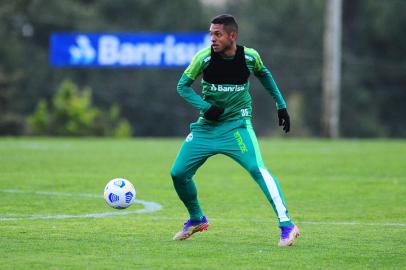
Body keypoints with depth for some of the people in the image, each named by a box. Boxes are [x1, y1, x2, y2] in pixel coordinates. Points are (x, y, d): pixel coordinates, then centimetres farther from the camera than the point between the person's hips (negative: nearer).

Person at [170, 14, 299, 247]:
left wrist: (281, 105, 13)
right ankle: (197, 220, 29)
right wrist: (205, 107, -17)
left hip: (237, 124, -3)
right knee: (178, 173, 2)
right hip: (207, 125, 3)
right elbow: (183, 86, -3)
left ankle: (287, 225, -26)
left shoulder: (249, 57, -9)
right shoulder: (204, 57, -12)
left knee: (257, 169, -25)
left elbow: (264, 75, 14)